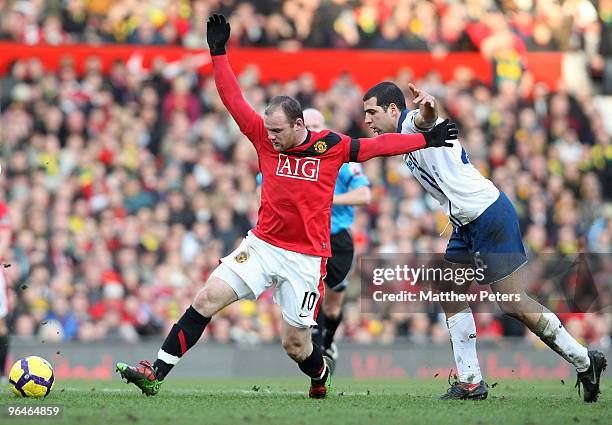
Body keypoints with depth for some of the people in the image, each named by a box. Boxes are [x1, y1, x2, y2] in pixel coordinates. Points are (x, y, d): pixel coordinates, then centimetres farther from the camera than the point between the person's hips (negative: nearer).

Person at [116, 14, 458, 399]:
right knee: (207, 299, -13)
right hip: (262, 246, 3)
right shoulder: (265, 139, 1)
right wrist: (218, 52, -5)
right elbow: (234, 101, 0)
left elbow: (379, 145, 2)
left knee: (295, 343, 2)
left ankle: (321, 375, 38)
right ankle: (156, 375, -13)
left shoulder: (331, 146, -5)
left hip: (306, 258, -2)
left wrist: (427, 139, 0)